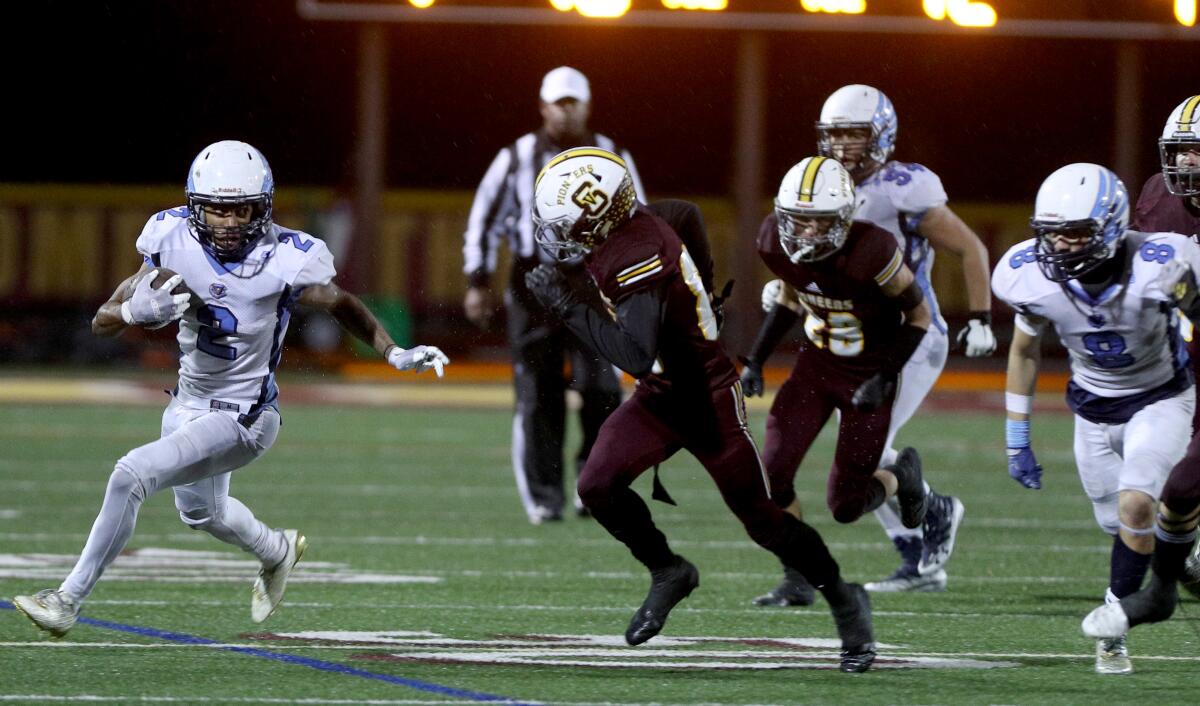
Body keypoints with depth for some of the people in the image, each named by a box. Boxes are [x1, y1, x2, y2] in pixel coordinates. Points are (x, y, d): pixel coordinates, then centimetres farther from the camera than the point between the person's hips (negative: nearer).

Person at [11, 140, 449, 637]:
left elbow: (343, 306, -7)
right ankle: (277, 552, 62)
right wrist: (139, 310, -33)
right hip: (189, 405, 6)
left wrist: (396, 354, -20)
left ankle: (69, 599, -12)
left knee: (132, 475, -22)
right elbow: (102, 322, -10)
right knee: (200, 511, 31)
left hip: (243, 419, -6)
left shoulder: (284, 261, -23)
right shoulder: (175, 242, -14)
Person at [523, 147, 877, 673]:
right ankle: (668, 574, 13)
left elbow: (635, 356, -39)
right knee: (598, 487, -9)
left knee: (760, 518, 1)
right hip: (661, 394, 8)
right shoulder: (624, 231, -6)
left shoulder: (639, 258, -31)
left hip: (708, 400, -8)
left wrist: (567, 304, -34)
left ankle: (845, 603, 20)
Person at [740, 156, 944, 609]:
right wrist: (756, 360, 2)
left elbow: (918, 314, -14)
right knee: (773, 471, -14)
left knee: (846, 506, -2)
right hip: (817, 363, 4)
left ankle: (902, 476, 33)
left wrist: (885, 379, -20)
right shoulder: (776, 243, -14)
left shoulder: (871, 252, -30)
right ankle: (797, 582, 4)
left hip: (869, 375, -4)